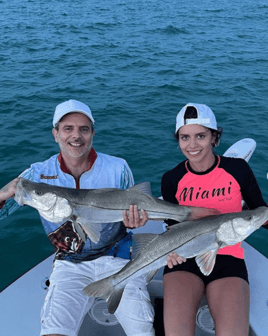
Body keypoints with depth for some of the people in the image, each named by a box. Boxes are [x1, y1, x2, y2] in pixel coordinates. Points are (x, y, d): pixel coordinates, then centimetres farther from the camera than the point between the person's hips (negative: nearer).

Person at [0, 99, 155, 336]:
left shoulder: (118, 168, -5)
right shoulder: (39, 174, -4)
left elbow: (132, 214, 6)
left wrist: (133, 222, -18)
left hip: (117, 258, 0)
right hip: (70, 265, 0)